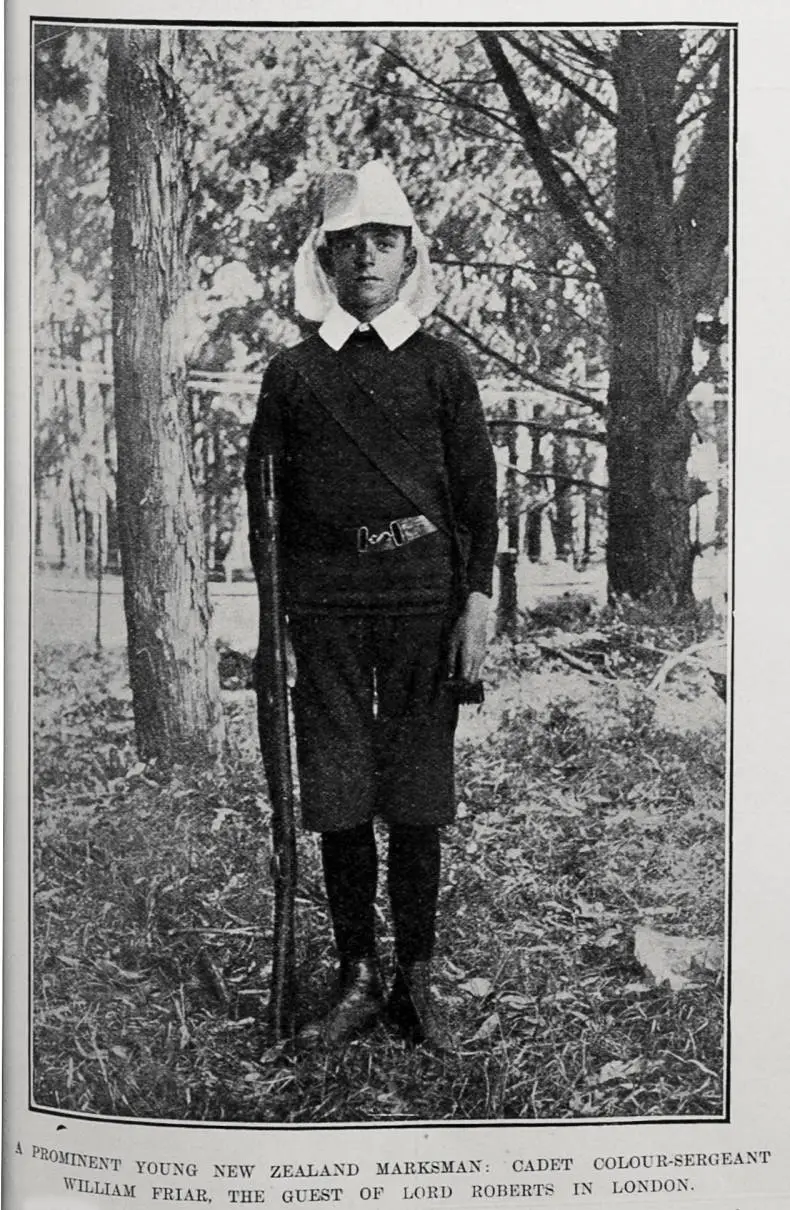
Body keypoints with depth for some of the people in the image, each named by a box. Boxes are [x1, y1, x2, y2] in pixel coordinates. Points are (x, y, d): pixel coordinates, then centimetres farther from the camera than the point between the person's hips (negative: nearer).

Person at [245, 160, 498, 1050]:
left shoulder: (441, 366, 9)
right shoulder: (293, 374, 10)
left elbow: (478, 491, 7)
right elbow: (263, 502, 10)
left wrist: (476, 600, -2)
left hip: (423, 597, 0)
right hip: (326, 604, 1)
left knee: (416, 800, 3)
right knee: (337, 801, 2)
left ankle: (415, 979, 17)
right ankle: (356, 980, 17)